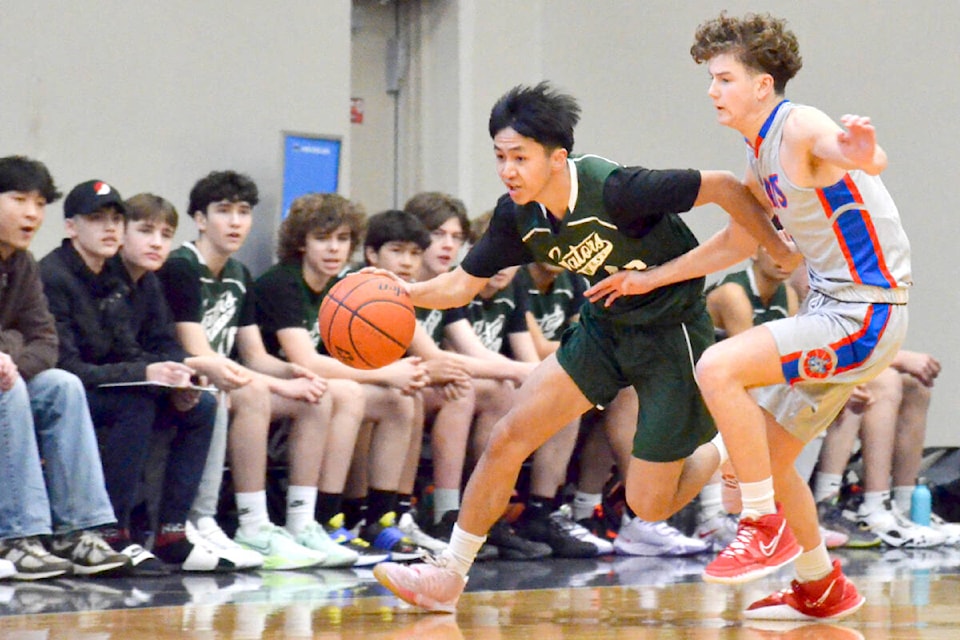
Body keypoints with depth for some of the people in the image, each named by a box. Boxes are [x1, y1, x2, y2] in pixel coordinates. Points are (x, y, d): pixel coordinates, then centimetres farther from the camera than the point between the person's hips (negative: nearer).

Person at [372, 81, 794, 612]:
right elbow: (462, 284, -1)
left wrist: (783, 253, -17)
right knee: (507, 438, -5)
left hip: (671, 331, -6)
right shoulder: (518, 215, -10)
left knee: (648, 505, -3)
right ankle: (449, 575, 6)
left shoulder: (614, 190, -30)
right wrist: (400, 292, -20)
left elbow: (724, 187, -24)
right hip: (605, 325, 6)